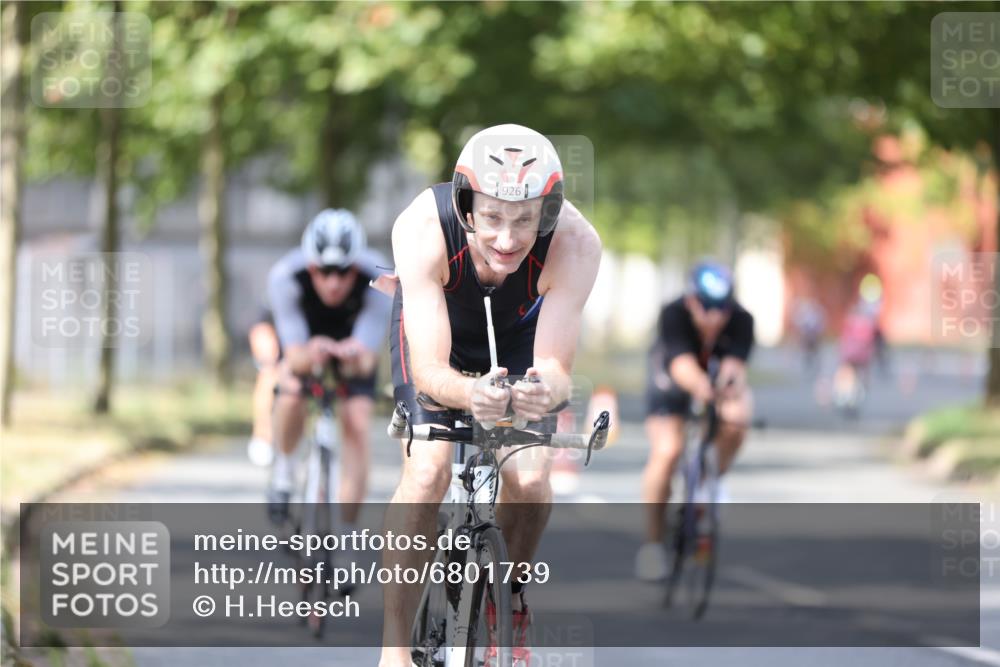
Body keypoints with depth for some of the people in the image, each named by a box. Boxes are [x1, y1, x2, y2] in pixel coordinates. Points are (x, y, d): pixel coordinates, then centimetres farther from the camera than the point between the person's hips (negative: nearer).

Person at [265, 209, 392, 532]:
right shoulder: (285, 276, -37)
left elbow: (367, 360, -39)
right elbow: (295, 355, -38)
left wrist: (356, 357, -62)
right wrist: (308, 356, -61)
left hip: (353, 342, 1)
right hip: (304, 338, -1)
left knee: (357, 424, -17)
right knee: (292, 395, -30)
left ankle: (346, 532, -7)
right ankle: (284, 465, 1)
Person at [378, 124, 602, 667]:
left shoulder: (574, 244, -38)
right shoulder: (422, 229, -40)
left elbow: (555, 367, -38)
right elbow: (428, 369, -42)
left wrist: (546, 390, -62)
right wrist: (468, 393, -64)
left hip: (519, 336, 1)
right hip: (440, 326, -1)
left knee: (530, 481, -15)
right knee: (427, 473, -21)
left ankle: (508, 601, 16)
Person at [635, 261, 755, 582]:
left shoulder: (741, 321, -28)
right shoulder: (673, 315, -33)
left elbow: (735, 364, -41)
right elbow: (682, 364, -48)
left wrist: (731, 382, -66)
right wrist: (699, 385, -71)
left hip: (719, 386, 2)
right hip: (672, 386, -2)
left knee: (737, 417, -32)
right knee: (667, 450, -23)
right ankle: (653, 540, -10)